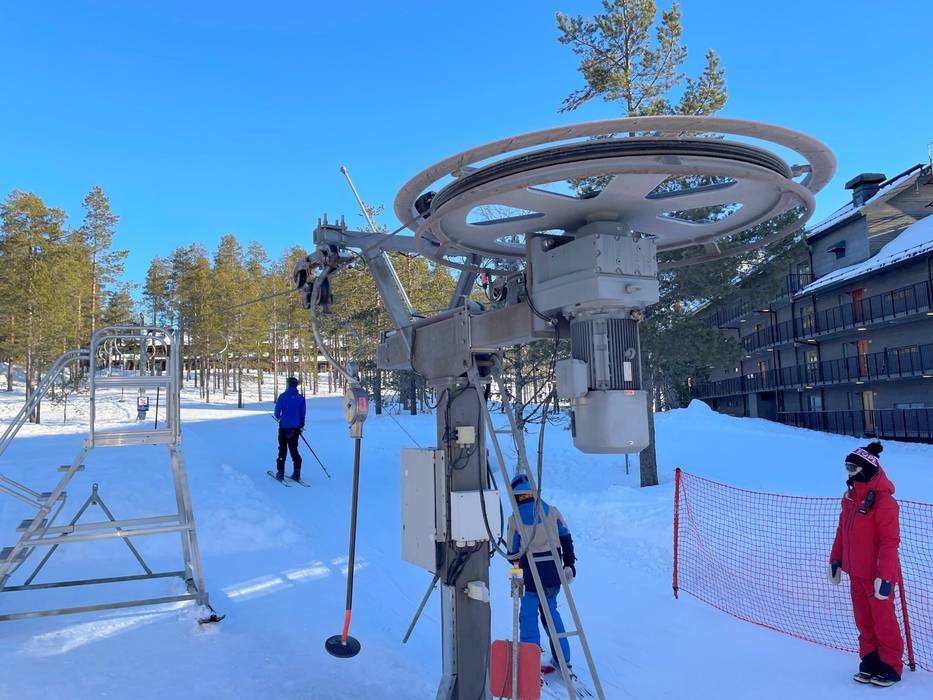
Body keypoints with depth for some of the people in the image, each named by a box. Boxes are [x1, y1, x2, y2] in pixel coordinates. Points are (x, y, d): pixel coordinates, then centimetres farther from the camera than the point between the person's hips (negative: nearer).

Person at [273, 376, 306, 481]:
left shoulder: (283, 396, -8)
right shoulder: (300, 398, 1)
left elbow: (277, 410, -5)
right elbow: (302, 414, 5)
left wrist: (278, 416, 18)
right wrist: (301, 426, 16)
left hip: (284, 426, -3)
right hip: (296, 427, 3)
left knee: (282, 449, 6)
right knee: (294, 449, 11)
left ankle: (280, 473, 6)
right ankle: (296, 473, 6)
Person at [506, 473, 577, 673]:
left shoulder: (514, 519, -9)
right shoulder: (552, 511, -1)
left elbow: (512, 551, -2)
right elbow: (566, 538, 2)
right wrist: (569, 564, 11)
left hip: (531, 576, -4)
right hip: (554, 573, 4)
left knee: (529, 616, 7)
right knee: (551, 611, 20)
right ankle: (563, 659, 26)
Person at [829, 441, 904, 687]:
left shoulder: (883, 500, -19)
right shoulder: (850, 496, 6)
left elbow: (890, 541, -21)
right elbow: (842, 531, 14)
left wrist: (885, 577, -22)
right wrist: (836, 559, 16)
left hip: (877, 575, -7)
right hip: (856, 573, 7)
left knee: (884, 621, 7)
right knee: (864, 621, 15)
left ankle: (891, 666, 21)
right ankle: (870, 661, 27)